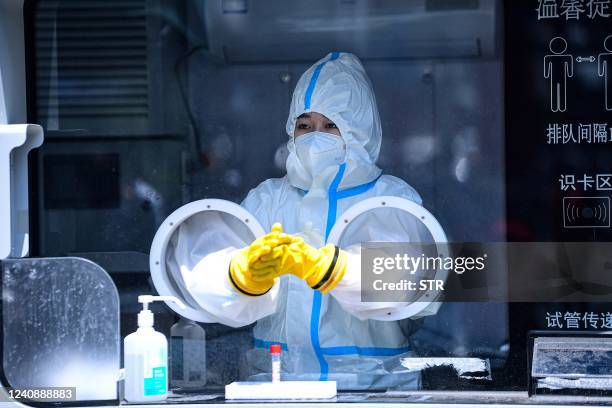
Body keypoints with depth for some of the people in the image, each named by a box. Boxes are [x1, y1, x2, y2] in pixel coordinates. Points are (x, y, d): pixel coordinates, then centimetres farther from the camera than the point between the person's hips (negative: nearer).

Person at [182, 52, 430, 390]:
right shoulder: (267, 199, 14)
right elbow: (206, 280, -2)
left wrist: (318, 264, -30)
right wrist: (247, 271, -25)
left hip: (375, 384, -3)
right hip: (276, 381, 4)